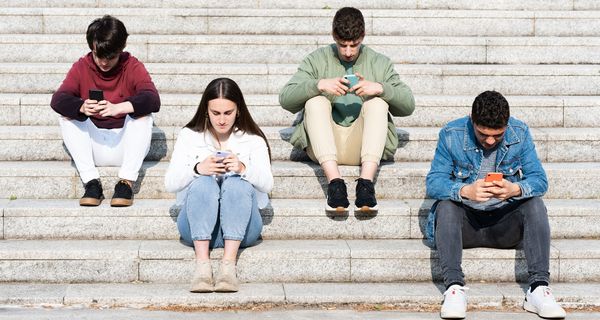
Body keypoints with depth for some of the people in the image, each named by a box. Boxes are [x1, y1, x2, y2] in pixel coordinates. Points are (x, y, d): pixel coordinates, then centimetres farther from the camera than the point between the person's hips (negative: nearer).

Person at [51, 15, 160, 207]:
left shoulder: (133, 67, -6)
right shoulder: (81, 67, -1)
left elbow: (153, 100, -24)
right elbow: (58, 99, -16)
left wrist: (117, 108, -43)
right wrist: (82, 107, -39)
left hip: (124, 147, -2)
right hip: (92, 146, 2)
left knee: (143, 113, -25)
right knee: (67, 115, -19)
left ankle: (126, 182, -28)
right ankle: (91, 182, -26)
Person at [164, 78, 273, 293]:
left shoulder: (253, 140, 11)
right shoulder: (189, 136, 11)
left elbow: (267, 184, -3)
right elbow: (170, 184, 1)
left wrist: (244, 169, -23)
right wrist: (196, 169, -19)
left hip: (240, 228, 0)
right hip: (197, 229, 0)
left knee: (237, 184, -30)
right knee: (203, 183, -30)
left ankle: (228, 264, -42)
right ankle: (202, 264, -42)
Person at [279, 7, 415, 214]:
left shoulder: (379, 63, 12)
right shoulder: (317, 60, 11)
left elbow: (408, 106, 5)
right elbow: (285, 99, -1)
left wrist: (380, 88, -14)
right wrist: (319, 85, -18)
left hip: (362, 147, 0)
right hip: (323, 148, 0)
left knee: (378, 102, -23)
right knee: (315, 101, -25)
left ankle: (366, 182, -38)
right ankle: (334, 181, -40)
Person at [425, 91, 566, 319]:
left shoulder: (520, 133, -4)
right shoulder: (451, 135, -8)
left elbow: (540, 180, -7)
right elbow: (433, 183, -13)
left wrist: (516, 189, -30)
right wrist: (465, 191, -34)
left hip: (505, 224, 1)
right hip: (465, 223, -1)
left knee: (535, 203, -25)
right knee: (446, 205, -30)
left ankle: (538, 287, -33)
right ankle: (454, 286, -38)